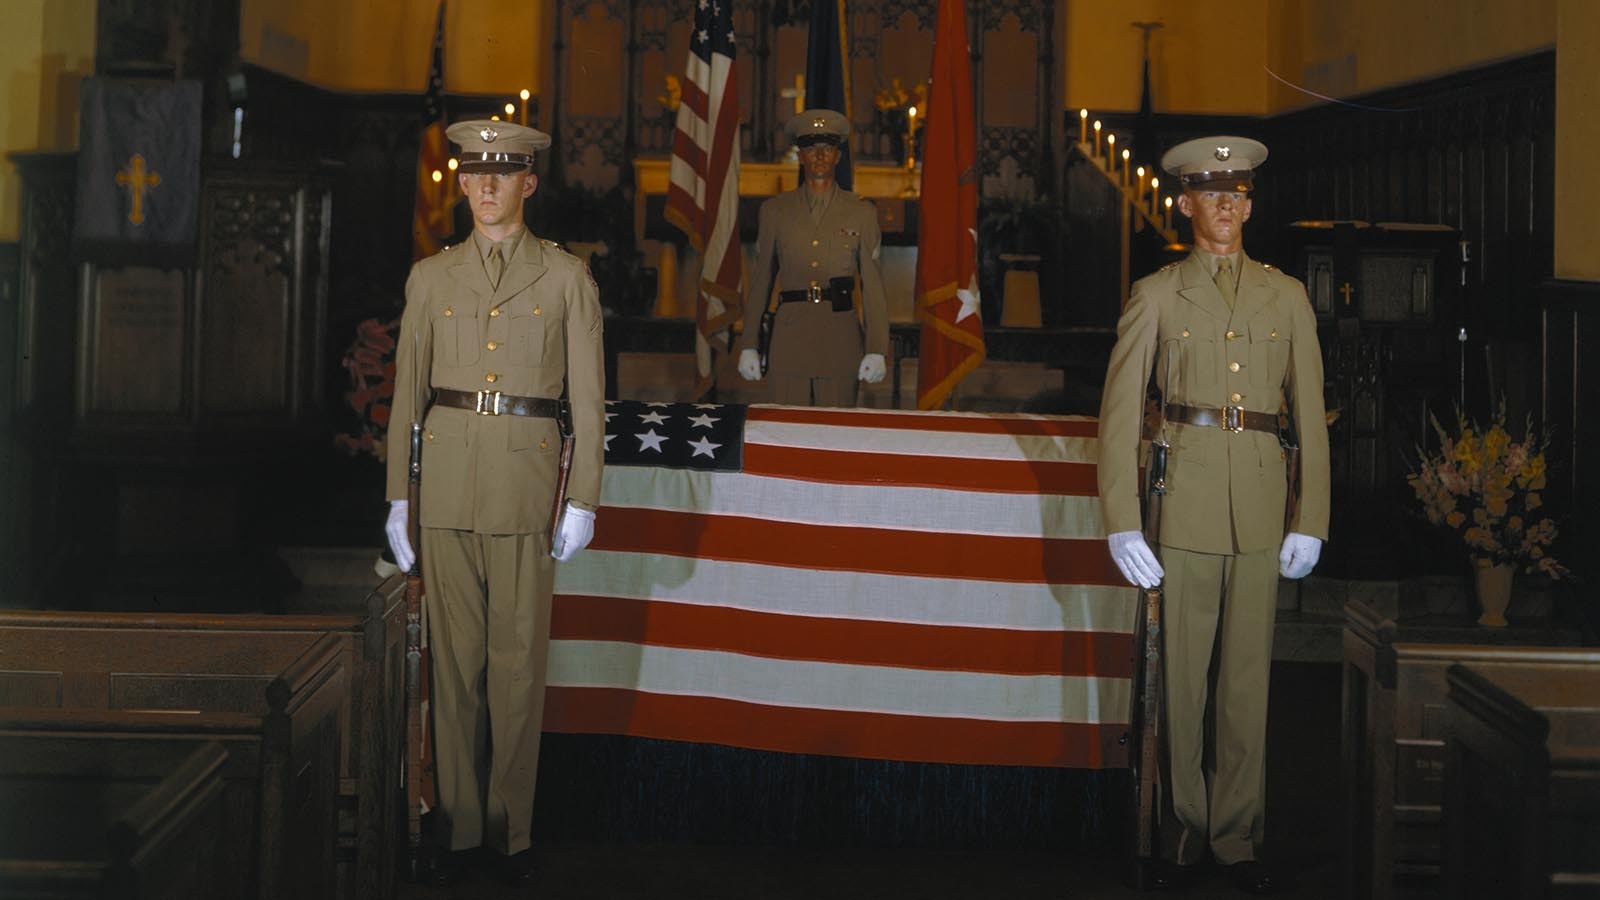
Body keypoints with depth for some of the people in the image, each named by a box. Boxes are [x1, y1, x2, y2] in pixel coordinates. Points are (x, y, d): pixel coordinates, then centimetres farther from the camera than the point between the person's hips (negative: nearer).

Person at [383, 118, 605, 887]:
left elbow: (587, 398, 3)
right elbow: (407, 391, 11)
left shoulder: (566, 277, 5)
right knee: (455, 657, 5)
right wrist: (397, 497, 6)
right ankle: (457, 826, 15)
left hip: (526, 477, -2)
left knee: (519, 660, 1)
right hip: (448, 476, 2)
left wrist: (583, 501, -2)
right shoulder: (431, 276, 11)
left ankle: (511, 830, 12)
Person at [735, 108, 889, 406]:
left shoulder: (862, 212, 6)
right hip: (789, 337, 1)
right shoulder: (774, 211, 10)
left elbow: (873, 284, 3)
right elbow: (760, 280, 10)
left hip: (841, 339, -1)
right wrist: (748, 346, 6)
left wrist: (876, 350, -4)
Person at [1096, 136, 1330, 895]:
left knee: (1247, 674, 5)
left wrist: (1311, 520, 2)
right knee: (1182, 673, 3)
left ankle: (1237, 836, 15)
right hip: (1185, 497, -1)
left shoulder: (1287, 297, 11)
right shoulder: (1155, 295, 5)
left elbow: (1310, 413, 9)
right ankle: (1186, 830, 16)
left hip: (1261, 502, 2)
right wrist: (1120, 520, -6)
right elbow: (1118, 412, 1)